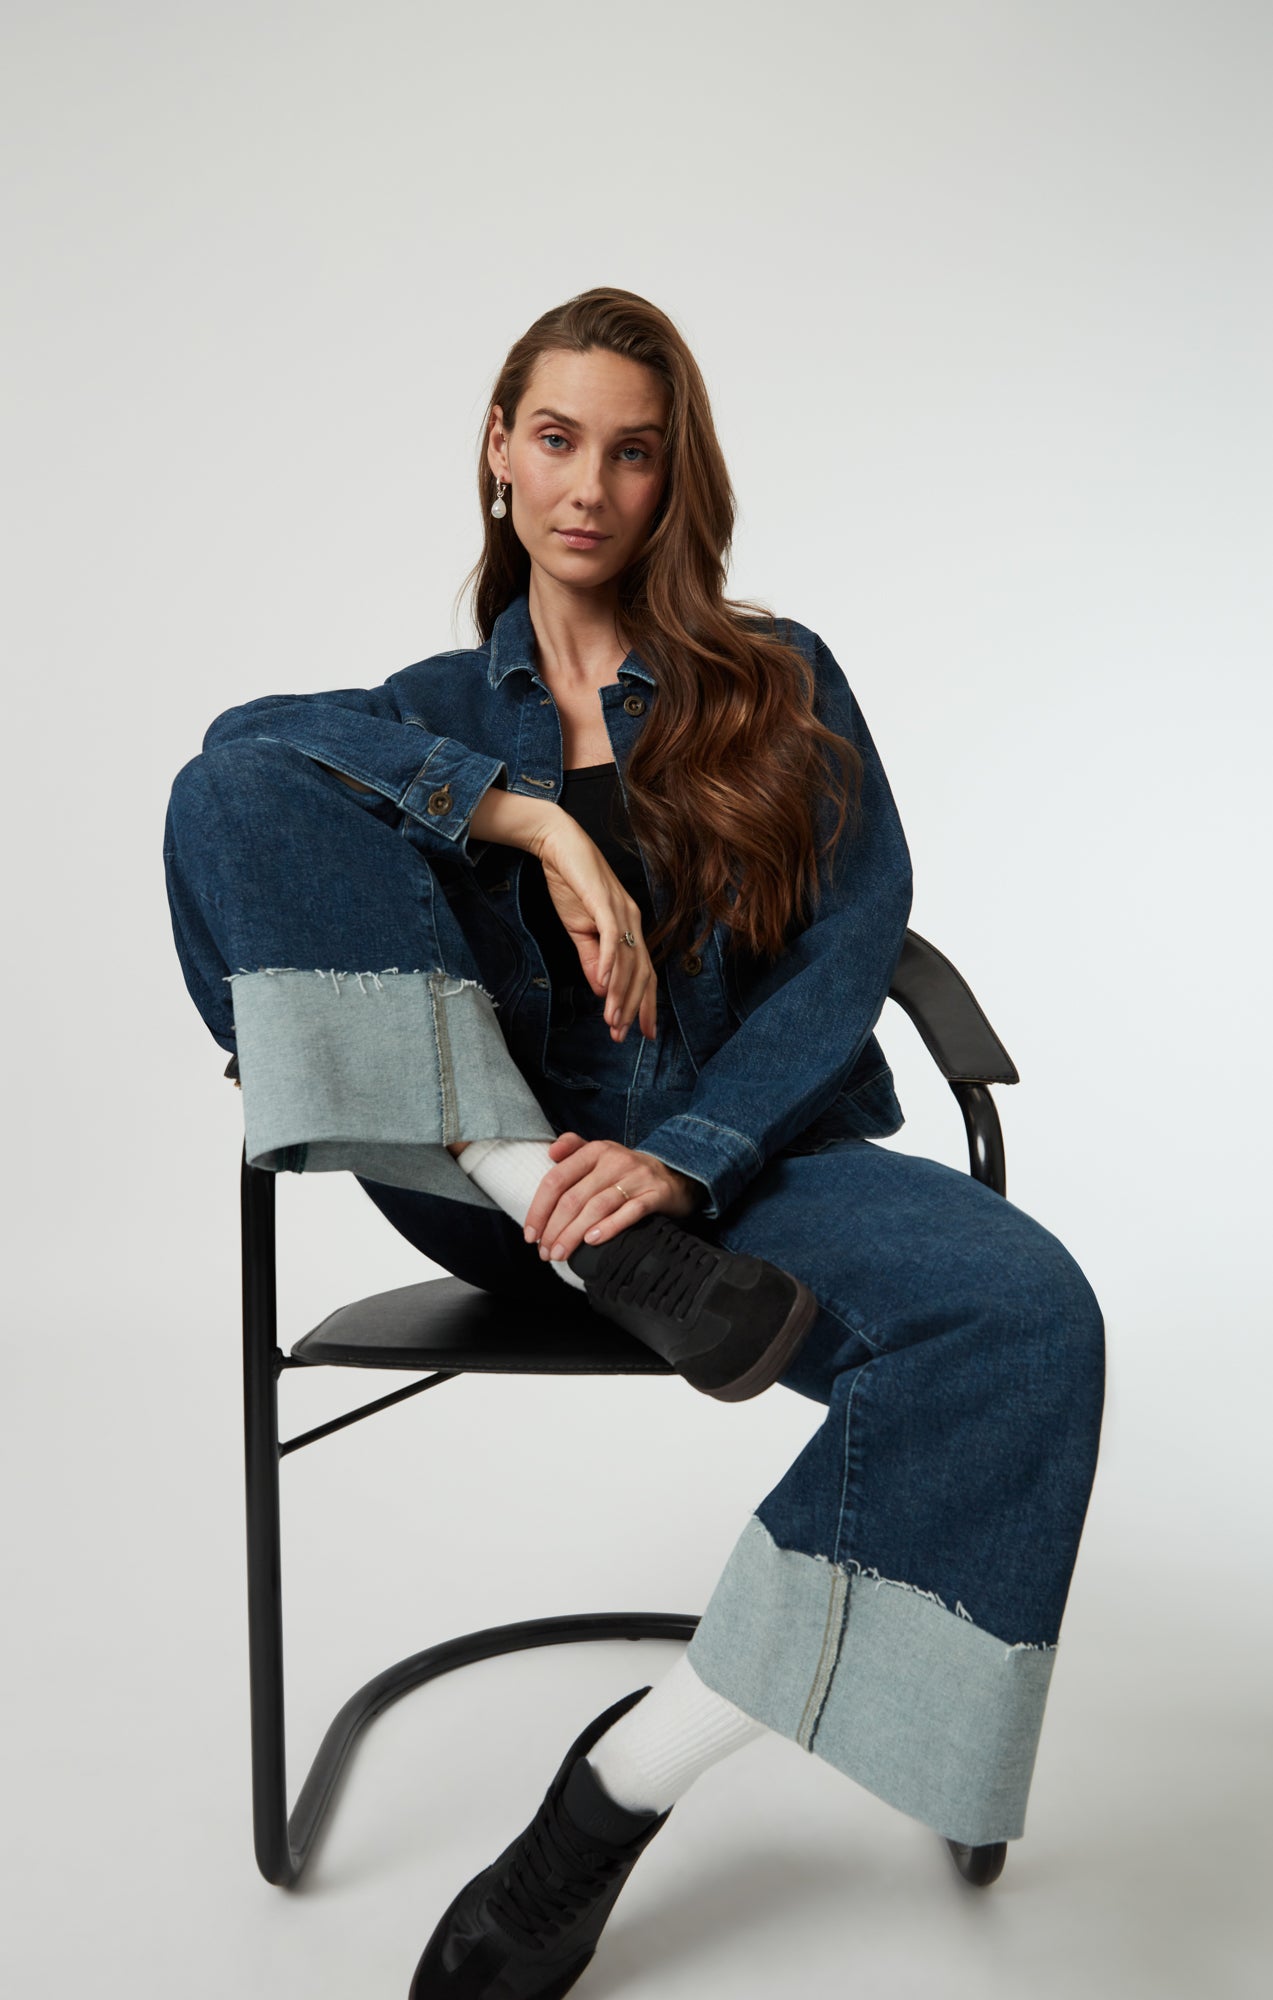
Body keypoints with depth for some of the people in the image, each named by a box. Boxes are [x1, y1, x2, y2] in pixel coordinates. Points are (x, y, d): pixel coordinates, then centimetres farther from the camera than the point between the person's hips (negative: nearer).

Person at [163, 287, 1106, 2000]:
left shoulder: (781, 682, 14)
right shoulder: (446, 706, 15)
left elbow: (857, 937, 0)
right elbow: (253, 730, -8)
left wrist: (687, 1154, -15)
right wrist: (544, 823, -22)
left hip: (744, 1154, 0)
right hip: (487, 1162, 0)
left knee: (1025, 1315, -32)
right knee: (236, 801, -18)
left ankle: (622, 1790, -21)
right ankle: (613, 1260, -26)